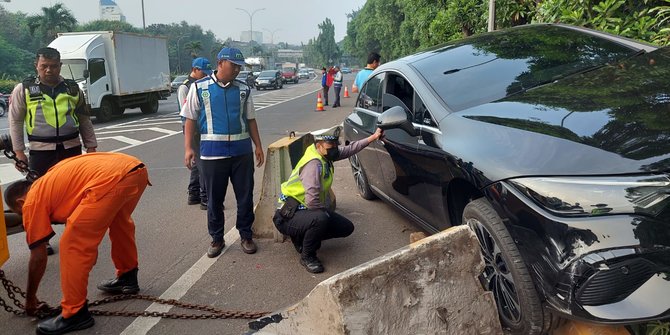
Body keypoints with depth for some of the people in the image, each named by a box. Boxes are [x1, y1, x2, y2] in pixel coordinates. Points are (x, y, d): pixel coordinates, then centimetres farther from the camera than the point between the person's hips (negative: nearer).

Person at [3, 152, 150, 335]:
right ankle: (127, 278, 50)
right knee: (120, 223, 35)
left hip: (111, 180, -9)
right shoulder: (50, 181, 36)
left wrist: (30, 298, 31)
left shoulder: (32, 201, 15)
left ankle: (74, 314, 12)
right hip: (137, 169, 9)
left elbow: (38, 257, 18)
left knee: (72, 245, 4)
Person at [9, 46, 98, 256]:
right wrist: (18, 151, -2)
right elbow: (15, 121, 3)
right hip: (40, 151, -2)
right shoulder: (24, 89, 0)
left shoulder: (73, 88, 6)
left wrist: (91, 146, 9)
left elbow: (84, 120, 12)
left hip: (71, 148, 2)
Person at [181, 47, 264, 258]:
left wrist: (258, 146, 8)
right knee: (214, 198, 8)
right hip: (212, 151, -2)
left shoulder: (243, 90, 8)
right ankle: (217, 239, 23)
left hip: (242, 150, 2)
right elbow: (190, 120, 2)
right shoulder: (199, 88, 1)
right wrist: (188, 147, -5)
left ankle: (246, 236, 23)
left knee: (245, 196, 8)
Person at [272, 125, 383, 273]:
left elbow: (349, 150, 16)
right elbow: (312, 200, -33)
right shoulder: (314, 163, -26)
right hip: (289, 216, -9)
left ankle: (303, 238, 16)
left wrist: (373, 137, 12)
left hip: (308, 210, 10)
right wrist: (326, 211, -15)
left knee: (347, 228, 8)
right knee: (320, 219, -40)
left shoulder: (325, 155, 1)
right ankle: (307, 256, -12)